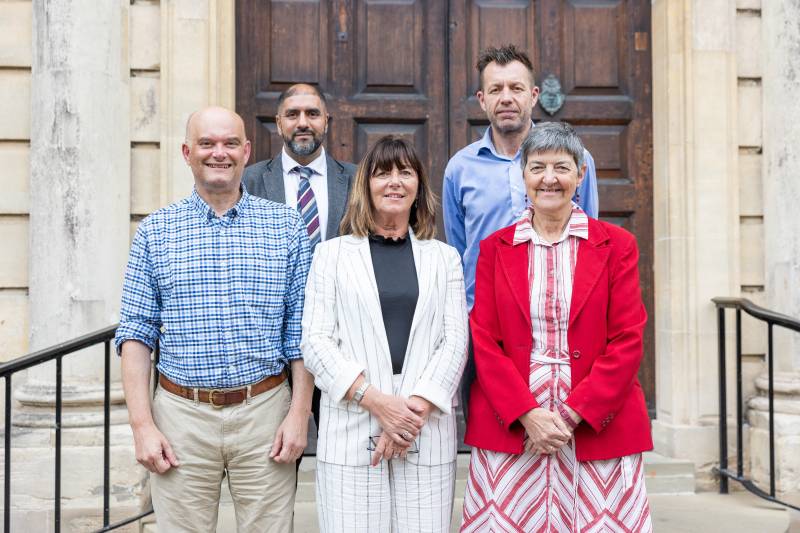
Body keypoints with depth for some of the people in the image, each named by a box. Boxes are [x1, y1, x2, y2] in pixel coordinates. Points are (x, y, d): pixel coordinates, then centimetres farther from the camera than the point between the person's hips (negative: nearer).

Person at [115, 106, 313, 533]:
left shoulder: (287, 226, 4)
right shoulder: (154, 232, 4)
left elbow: (301, 332, 2)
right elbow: (136, 333, 2)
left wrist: (299, 414, -4)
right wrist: (142, 425, -5)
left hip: (265, 412, 0)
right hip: (181, 414, 0)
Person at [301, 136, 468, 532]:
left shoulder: (444, 257, 13)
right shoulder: (332, 253, 9)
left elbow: (455, 340, 4)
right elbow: (316, 342, 0)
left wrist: (415, 408, -10)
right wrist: (375, 400, -12)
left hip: (428, 432, 1)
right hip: (351, 429, -1)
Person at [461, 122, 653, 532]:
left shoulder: (616, 245, 4)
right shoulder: (494, 248, 7)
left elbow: (627, 342, -1)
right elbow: (484, 341, 2)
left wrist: (571, 414, -10)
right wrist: (527, 414, -10)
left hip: (598, 428, 0)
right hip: (509, 429, 1)